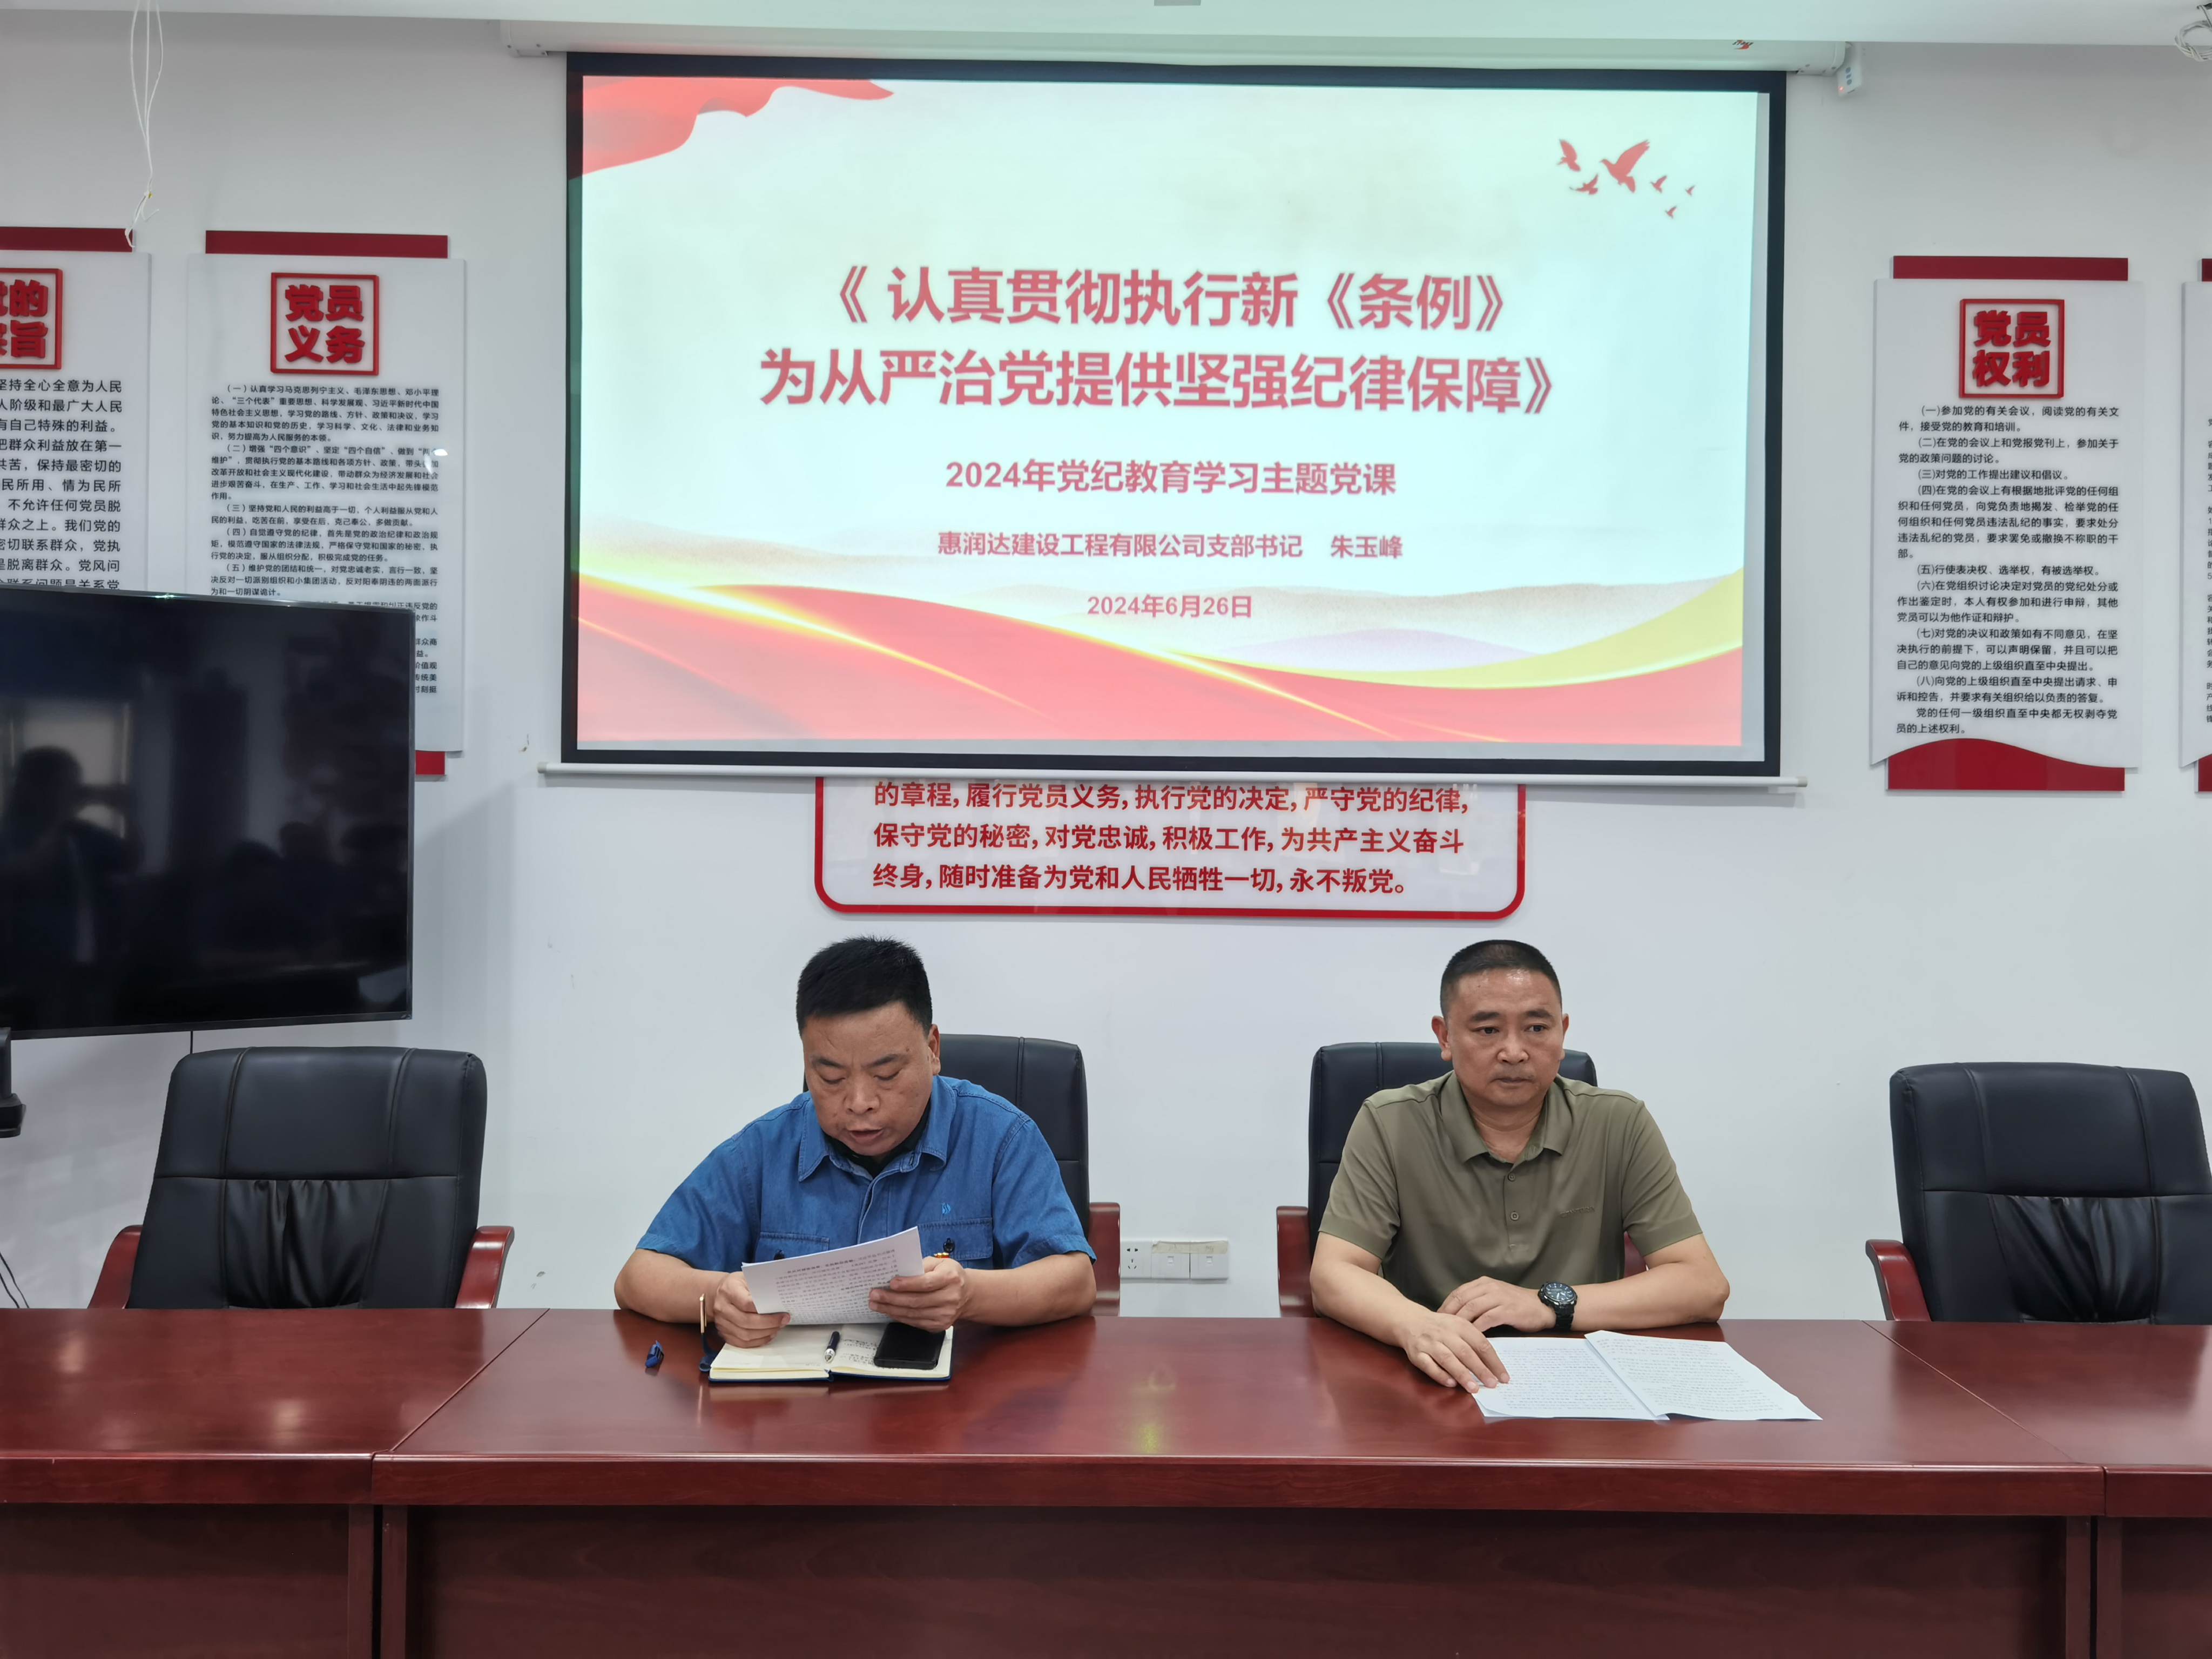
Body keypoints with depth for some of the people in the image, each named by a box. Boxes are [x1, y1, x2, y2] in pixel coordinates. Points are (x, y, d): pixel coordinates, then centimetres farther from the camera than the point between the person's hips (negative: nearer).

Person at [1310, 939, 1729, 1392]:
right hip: (1436, 1388, -2)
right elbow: (1333, 1275, -11)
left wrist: (1550, 1304, -17)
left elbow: (1706, 1287, -4)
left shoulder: (1620, 1125, -1)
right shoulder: (1388, 1126, -4)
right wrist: (1416, 1326, -33)